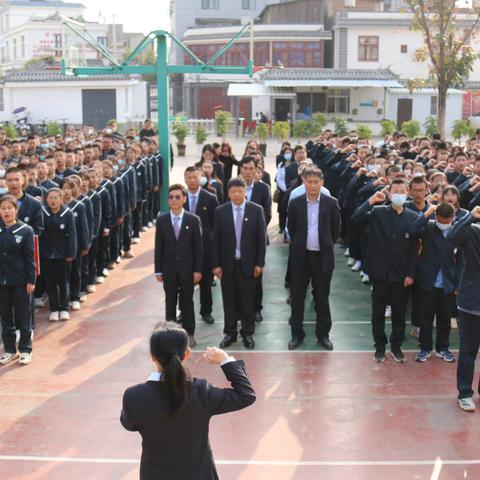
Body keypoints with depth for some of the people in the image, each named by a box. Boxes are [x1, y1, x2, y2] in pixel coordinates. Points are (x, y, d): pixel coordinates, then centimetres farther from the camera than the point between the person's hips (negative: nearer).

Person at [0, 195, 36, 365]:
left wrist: (31, 280, -9)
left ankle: (25, 350, 16)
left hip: (20, 281, -3)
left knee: (23, 316, 5)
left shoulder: (26, 230, -7)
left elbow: (29, 258, -6)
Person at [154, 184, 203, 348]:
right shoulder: (161, 220, -2)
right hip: (169, 268, 1)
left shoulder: (193, 220, -5)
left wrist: (198, 270, -6)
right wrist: (158, 270, 0)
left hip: (187, 268, -1)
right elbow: (158, 247, 1)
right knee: (170, 301, 9)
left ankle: (189, 333, 19)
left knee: (187, 301, 8)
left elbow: (198, 247, -3)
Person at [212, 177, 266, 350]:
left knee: (248, 300, 7)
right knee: (229, 301, 8)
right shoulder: (220, 211, 0)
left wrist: (259, 263, -4)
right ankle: (230, 333, 20)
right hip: (227, 263, 1)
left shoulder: (256, 210, -2)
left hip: (248, 263, -1)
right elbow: (216, 240, 1)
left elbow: (261, 238, -1)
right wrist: (216, 264, -3)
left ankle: (248, 333, 19)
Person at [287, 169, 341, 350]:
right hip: (300, 256, 1)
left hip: (323, 257, -1)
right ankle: (297, 333, 18)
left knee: (322, 296, 8)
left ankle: (323, 334, 19)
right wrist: (299, 245, 12)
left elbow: (336, 229, 6)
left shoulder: (331, 203, -3)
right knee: (297, 296, 7)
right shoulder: (295, 204, -1)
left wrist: (326, 246, 8)